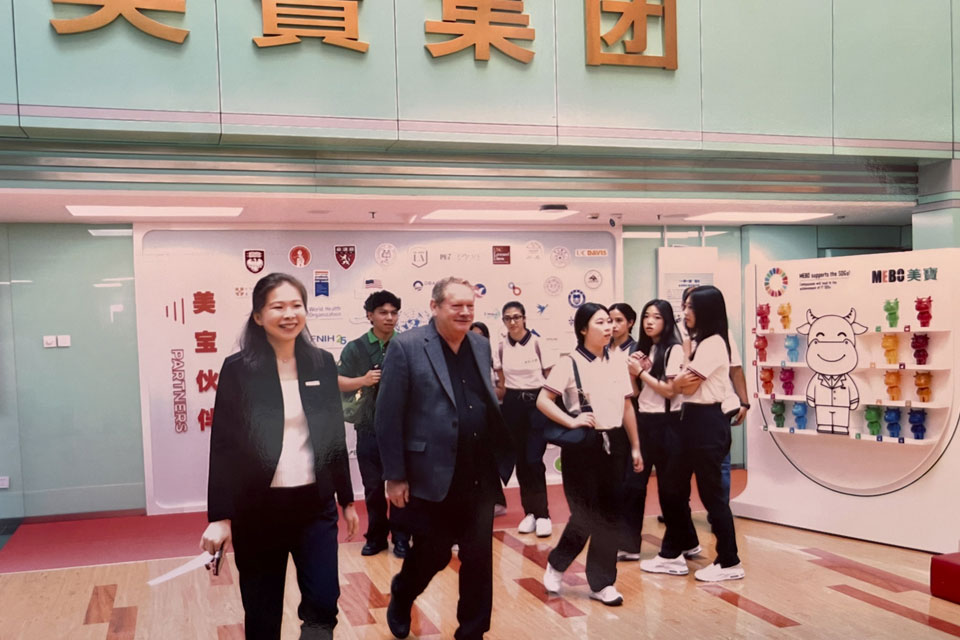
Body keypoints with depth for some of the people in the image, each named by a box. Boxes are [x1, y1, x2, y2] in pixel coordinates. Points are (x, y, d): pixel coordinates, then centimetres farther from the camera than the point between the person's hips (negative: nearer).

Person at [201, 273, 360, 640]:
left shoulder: (322, 364, 4)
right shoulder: (238, 369, -6)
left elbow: (335, 438, 9)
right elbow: (223, 447, -6)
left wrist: (347, 499, 12)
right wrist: (219, 516, -9)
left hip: (315, 503, 2)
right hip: (258, 508, -2)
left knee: (324, 604, -1)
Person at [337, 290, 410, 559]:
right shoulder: (356, 348, -1)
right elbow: (336, 382, -4)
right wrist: (362, 380, -18)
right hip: (369, 428, 0)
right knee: (373, 486, 9)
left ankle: (401, 537, 18)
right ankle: (376, 536, 24)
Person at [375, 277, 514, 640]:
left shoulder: (481, 347, 8)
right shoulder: (406, 347, -9)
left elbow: (491, 406, 12)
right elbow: (388, 417, -10)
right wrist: (395, 476, -11)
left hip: (480, 476, 5)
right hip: (432, 476, -4)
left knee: (479, 558, 9)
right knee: (433, 553, 10)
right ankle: (401, 598, 41)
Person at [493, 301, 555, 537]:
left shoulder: (538, 342, -8)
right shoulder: (500, 346, 2)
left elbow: (550, 378, -2)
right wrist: (508, 401, 10)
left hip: (537, 402, -4)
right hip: (513, 404, 4)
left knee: (534, 459, -11)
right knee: (520, 459, 7)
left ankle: (542, 514, 0)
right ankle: (530, 511, 17)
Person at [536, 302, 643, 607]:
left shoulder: (617, 365, 10)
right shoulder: (569, 363, -7)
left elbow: (627, 408, 14)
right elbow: (542, 401, -11)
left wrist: (635, 447, 13)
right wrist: (571, 421, -21)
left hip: (614, 443, 5)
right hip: (582, 445, -5)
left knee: (609, 514, 5)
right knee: (586, 513, 1)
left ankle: (602, 582, 16)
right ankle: (556, 565, 26)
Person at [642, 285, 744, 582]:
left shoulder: (713, 343, -15)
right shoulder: (698, 343, 18)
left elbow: (686, 385, -16)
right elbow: (683, 384, 11)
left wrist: (676, 381, 3)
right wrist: (681, 379, -10)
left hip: (707, 422, -10)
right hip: (690, 419, 10)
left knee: (711, 493, -1)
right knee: (672, 487, 12)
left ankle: (729, 562, 11)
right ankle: (672, 555, 22)